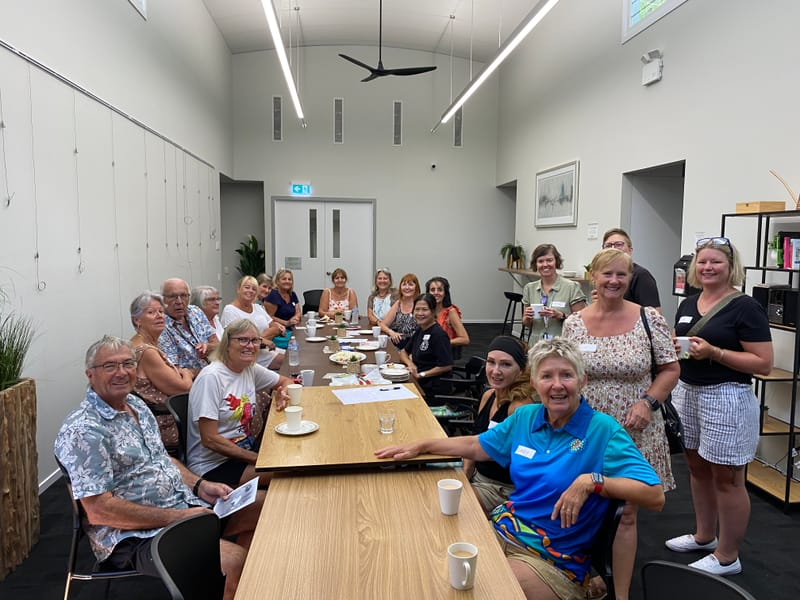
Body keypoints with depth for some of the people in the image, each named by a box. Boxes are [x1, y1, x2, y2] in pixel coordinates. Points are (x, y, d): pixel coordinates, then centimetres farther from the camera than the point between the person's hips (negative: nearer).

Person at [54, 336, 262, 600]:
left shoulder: (136, 405, 11)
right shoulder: (83, 430, -17)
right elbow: (98, 511, -21)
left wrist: (200, 486, 4)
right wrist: (176, 517, -21)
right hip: (135, 536, -9)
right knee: (232, 561, -30)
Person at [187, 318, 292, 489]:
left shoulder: (251, 369, 2)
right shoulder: (211, 377, -19)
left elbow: (285, 381, 21)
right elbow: (209, 440, -21)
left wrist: (283, 394, -4)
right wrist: (259, 459, -21)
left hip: (247, 447, 8)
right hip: (212, 465, -8)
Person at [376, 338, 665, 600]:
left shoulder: (603, 430, -11)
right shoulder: (525, 417, 5)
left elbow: (655, 496, -17)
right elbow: (476, 445, 18)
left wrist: (592, 481, -28)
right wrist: (420, 446, 13)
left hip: (553, 558, -5)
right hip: (502, 528, 5)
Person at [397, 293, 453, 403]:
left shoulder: (438, 334, -16)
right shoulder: (420, 330, 11)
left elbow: (447, 366, -20)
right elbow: (404, 351, 21)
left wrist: (421, 374, -14)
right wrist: (410, 364, -2)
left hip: (433, 389, -8)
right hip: (418, 382, 8)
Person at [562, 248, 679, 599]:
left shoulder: (650, 319, -6)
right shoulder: (574, 324, -3)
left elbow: (670, 369, 0)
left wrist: (648, 402, -14)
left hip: (634, 432, -1)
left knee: (625, 514, 9)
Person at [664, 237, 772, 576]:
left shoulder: (745, 308, -11)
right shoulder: (688, 305, 9)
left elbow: (764, 363, -15)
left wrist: (714, 353, -23)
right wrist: (674, 347, -3)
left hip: (726, 399, -7)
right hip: (687, 393, 7)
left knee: (726, 478, 4)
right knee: (697, 468, 18)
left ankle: (727, 557, 19)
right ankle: (703, 535, 36)